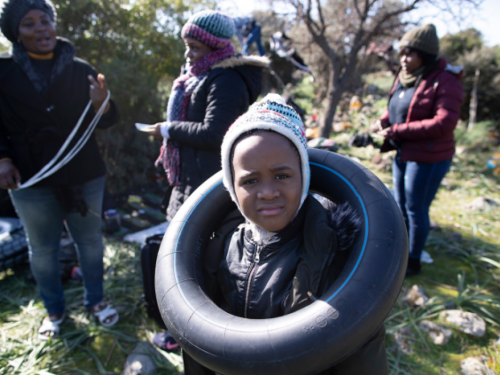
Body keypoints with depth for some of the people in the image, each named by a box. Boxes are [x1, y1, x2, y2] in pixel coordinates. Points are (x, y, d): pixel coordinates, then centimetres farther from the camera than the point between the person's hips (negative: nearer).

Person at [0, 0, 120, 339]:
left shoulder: (81, 70, 0)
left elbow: (107, 122, -2)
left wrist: (101, 104, -24)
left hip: (84, 175, 1)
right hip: (30, 180, 0)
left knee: (90, 240, 11)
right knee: (43, 248, 12)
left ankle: (95, 300, 32)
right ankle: (54, 310, 32)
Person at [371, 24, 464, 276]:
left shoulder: (445, 81, -16)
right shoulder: (404, 77, 6)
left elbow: (445, 123, -25)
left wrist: (397, 131, -25)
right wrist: (383, 122, -4)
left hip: (428, 158, -8)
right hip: (404, 154, 8)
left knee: (416, 210, 3)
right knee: (400, 206, 18)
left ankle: (413, 262, 22)